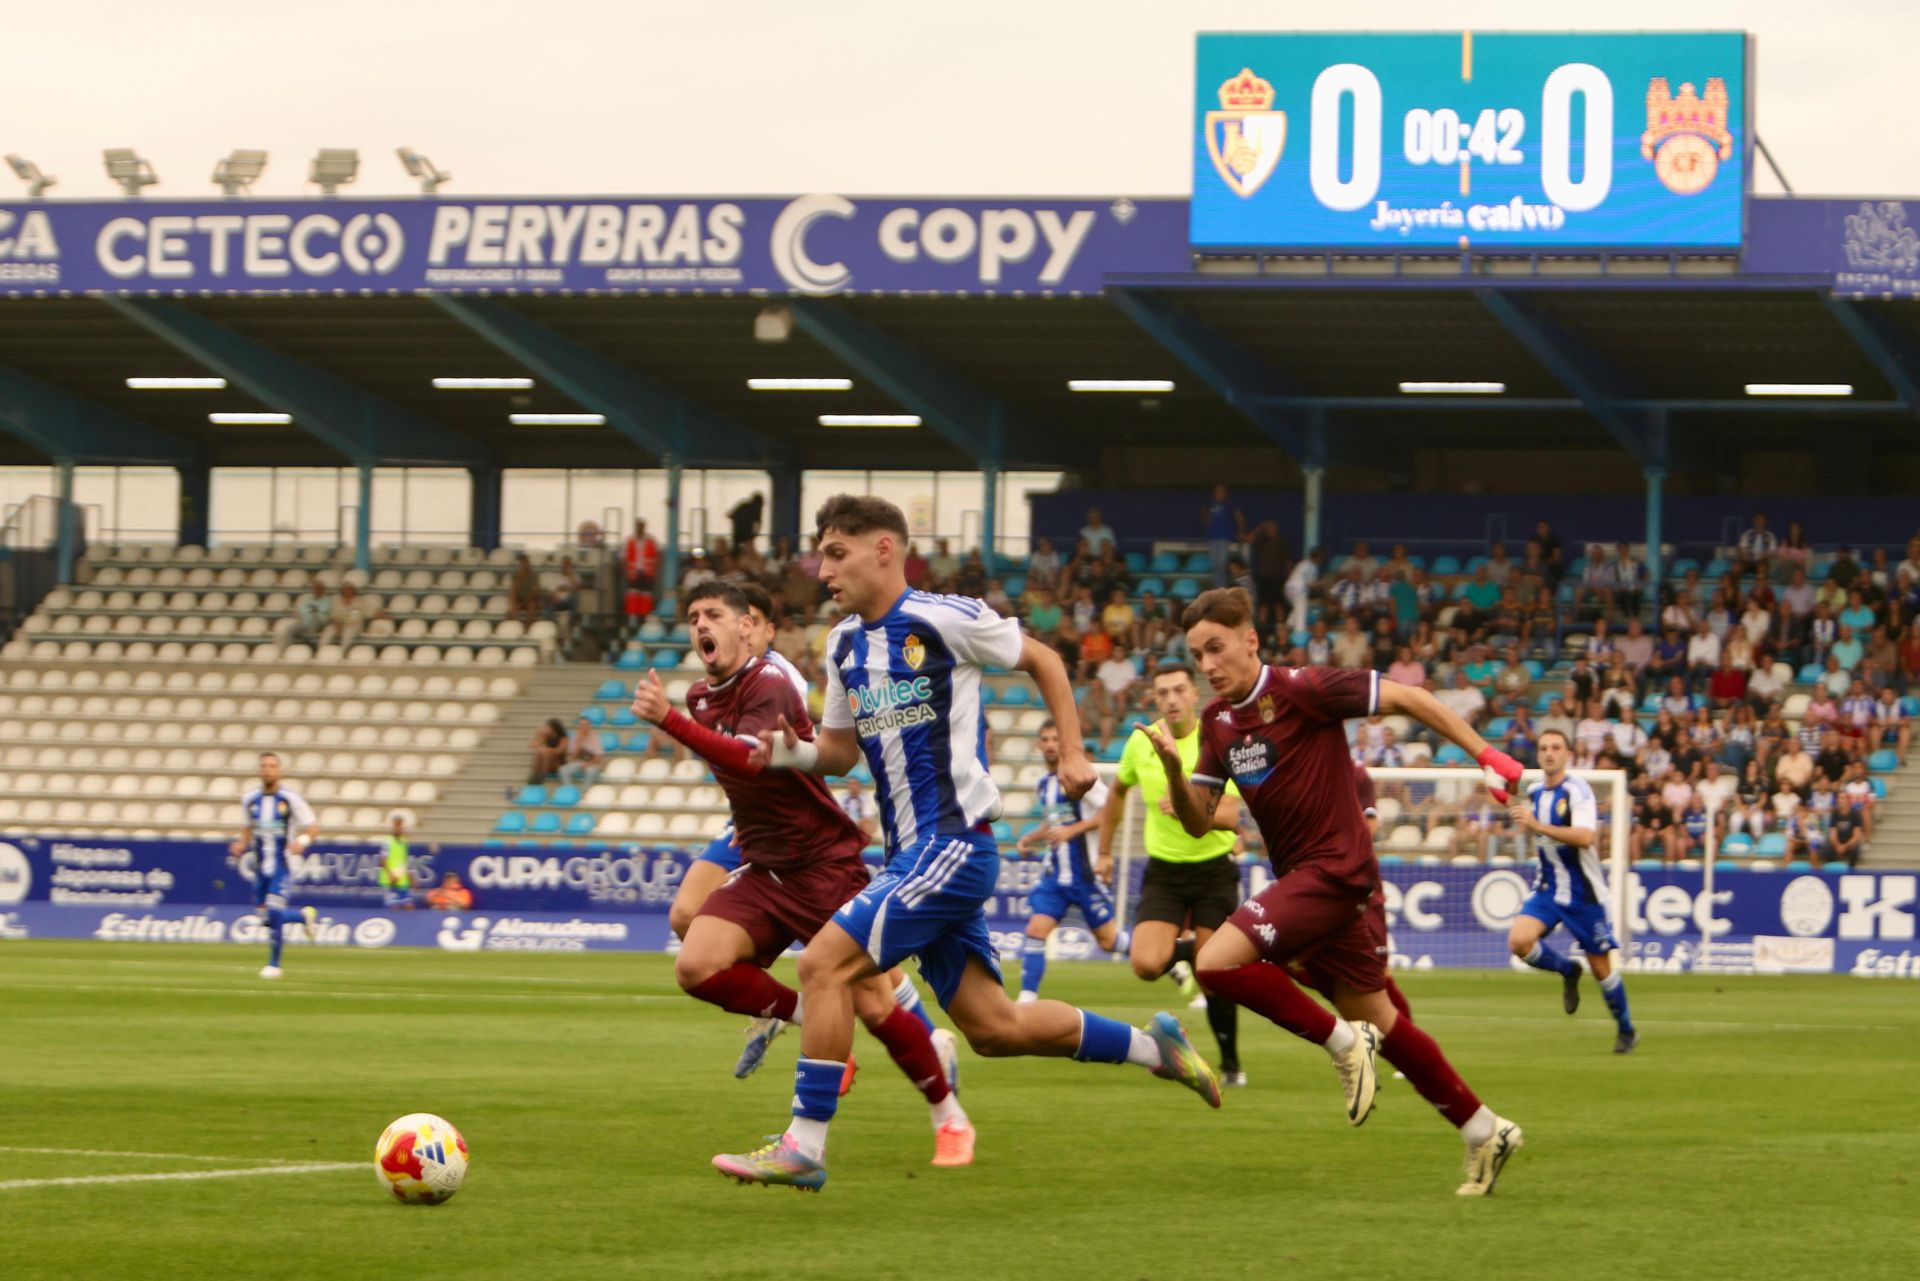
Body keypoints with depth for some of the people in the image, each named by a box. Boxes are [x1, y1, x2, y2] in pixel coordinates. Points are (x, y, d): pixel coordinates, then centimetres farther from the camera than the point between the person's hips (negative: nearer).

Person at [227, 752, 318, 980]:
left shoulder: (290, 799, -8)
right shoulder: (250, 800, 6)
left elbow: (313, 827, -5)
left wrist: (302, 841, -25)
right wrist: (240, 845, 2)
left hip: (281, 866, -5)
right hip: (260, 868, 5)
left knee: (274, 913, -16)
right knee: (266, 918, 4)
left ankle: (274, 964, -2)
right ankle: (304, 916, 32)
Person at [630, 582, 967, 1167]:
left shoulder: (769, 686, -16)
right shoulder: (701, 697, 9)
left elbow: (748, 761, -35)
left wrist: (668, 719, -41)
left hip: (824, 865, -7)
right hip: (763, 870, 7)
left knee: (875, 1009, -6)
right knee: (696, 967, -19)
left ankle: (949, 1117, 15)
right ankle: (799, 1015, 4)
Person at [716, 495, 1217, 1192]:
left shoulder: (945, 619, -9)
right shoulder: (845, 645, 13)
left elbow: (1042, 659, 4)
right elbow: (841, 748, 20)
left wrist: (1073, 752, 0)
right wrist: (792, 753, -1)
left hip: (955, 842, -8)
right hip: (912, 852, 8)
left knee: (825, 963, -17)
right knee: (992, 1025, 9)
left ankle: (804, 1145, -14)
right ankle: (1153, 1045, 24)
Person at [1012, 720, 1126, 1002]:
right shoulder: (1042, 785, 12)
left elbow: (1111, 810, -16)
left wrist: (1072, 830, -20)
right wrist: (1029, 840, 9)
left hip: (1085, 872, -6)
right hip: (1054, 874, 6)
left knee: (1108, 940, 1)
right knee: (1036, 930, -9)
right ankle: (1027, 999, -8)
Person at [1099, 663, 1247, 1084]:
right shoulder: (1141, 743, -1)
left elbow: (1230, 816, -20)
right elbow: (1118, 789, 20)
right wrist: (1104, 849, 22)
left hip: (1214, 867, -3)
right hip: (1163, 871, 3)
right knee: (1146, 964, -15)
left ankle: (1230, 1062, 14)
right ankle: (1182, 950, 22)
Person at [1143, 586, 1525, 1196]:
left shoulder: (1301, 690, -15)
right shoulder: (1216, 721, 8)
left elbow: (1406, 698, -12)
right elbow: (1198, 821, 7)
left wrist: (1485, 754, -13)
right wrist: (1172, 767, -12)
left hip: (1335, 870, -9)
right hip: (1301, 879, 9)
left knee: (1217, 962, -21)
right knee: (1377, 1021, 14)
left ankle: (1343, 1040, -7)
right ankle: (1484, 1131, 24)